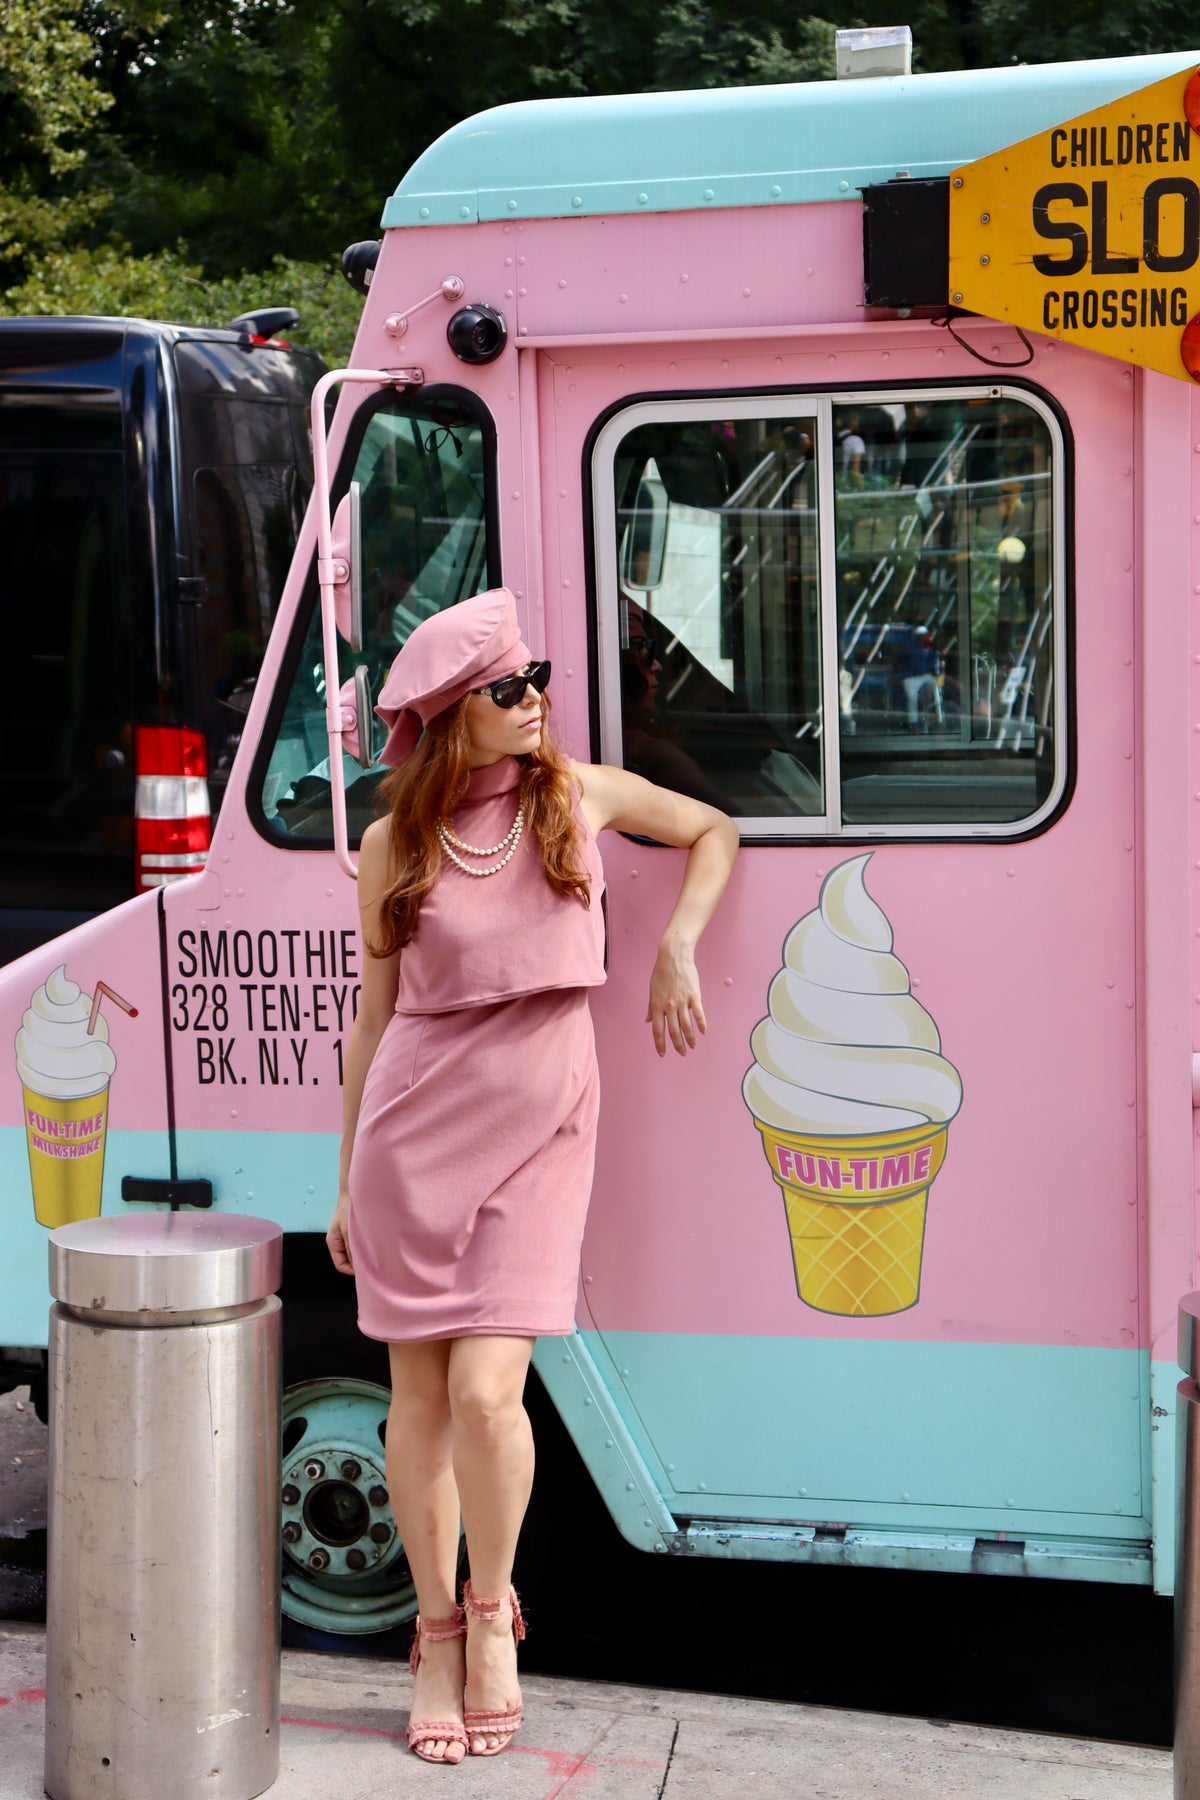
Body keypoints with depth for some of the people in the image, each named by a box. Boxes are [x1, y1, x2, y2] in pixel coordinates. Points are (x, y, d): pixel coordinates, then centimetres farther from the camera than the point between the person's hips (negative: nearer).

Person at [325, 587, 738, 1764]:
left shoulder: (580, 794, 3)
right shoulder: (393, 846, 2)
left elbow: (713, 833, 20)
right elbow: (374, 1013, 8)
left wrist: (677, 950, 6)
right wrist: (348, 1181, 10)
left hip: (539, 1129, 0)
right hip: (415, 1122, 1)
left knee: (485, 1389, -11)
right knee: (418, 1395, 5)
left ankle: (492, 1605, 15)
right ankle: (437, 1639, 21)